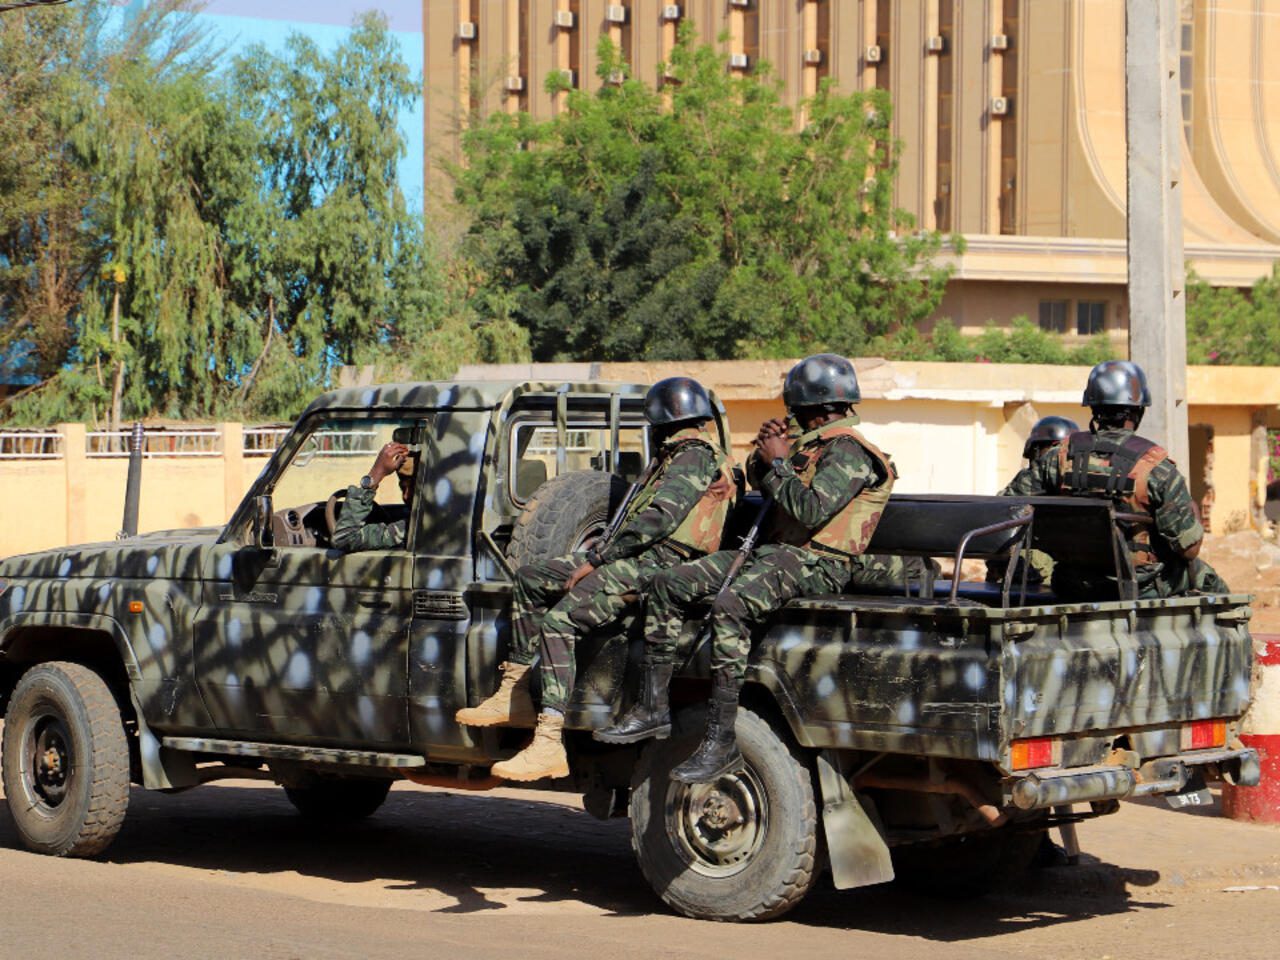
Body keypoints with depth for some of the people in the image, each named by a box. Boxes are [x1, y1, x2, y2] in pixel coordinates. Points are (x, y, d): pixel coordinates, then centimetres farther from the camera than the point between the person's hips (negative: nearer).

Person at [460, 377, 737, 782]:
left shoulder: (696, 456, -10)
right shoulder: (681, 454, 24)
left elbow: (658, 521, -20)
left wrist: (594, 558, -16)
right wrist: (596, 556, 14)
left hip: (654, 566, -11)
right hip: (636, 561, 11)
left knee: (558, 621, -27)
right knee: (530, 579, 14)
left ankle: (548, 745, -34)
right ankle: (514, 695, 10)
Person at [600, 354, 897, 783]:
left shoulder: (847, 451, -11)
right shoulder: (812, 445, 21)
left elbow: (811, 511, -25)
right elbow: (757, 481, 32)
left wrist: (779, 462, -12)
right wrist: (765, 451, 10)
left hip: (814, 563, -11)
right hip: (772, 550, 11)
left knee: (729, 607, -36)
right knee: (668, 584, 0)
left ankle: (721, 741, -34)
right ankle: (654, 708, 1)